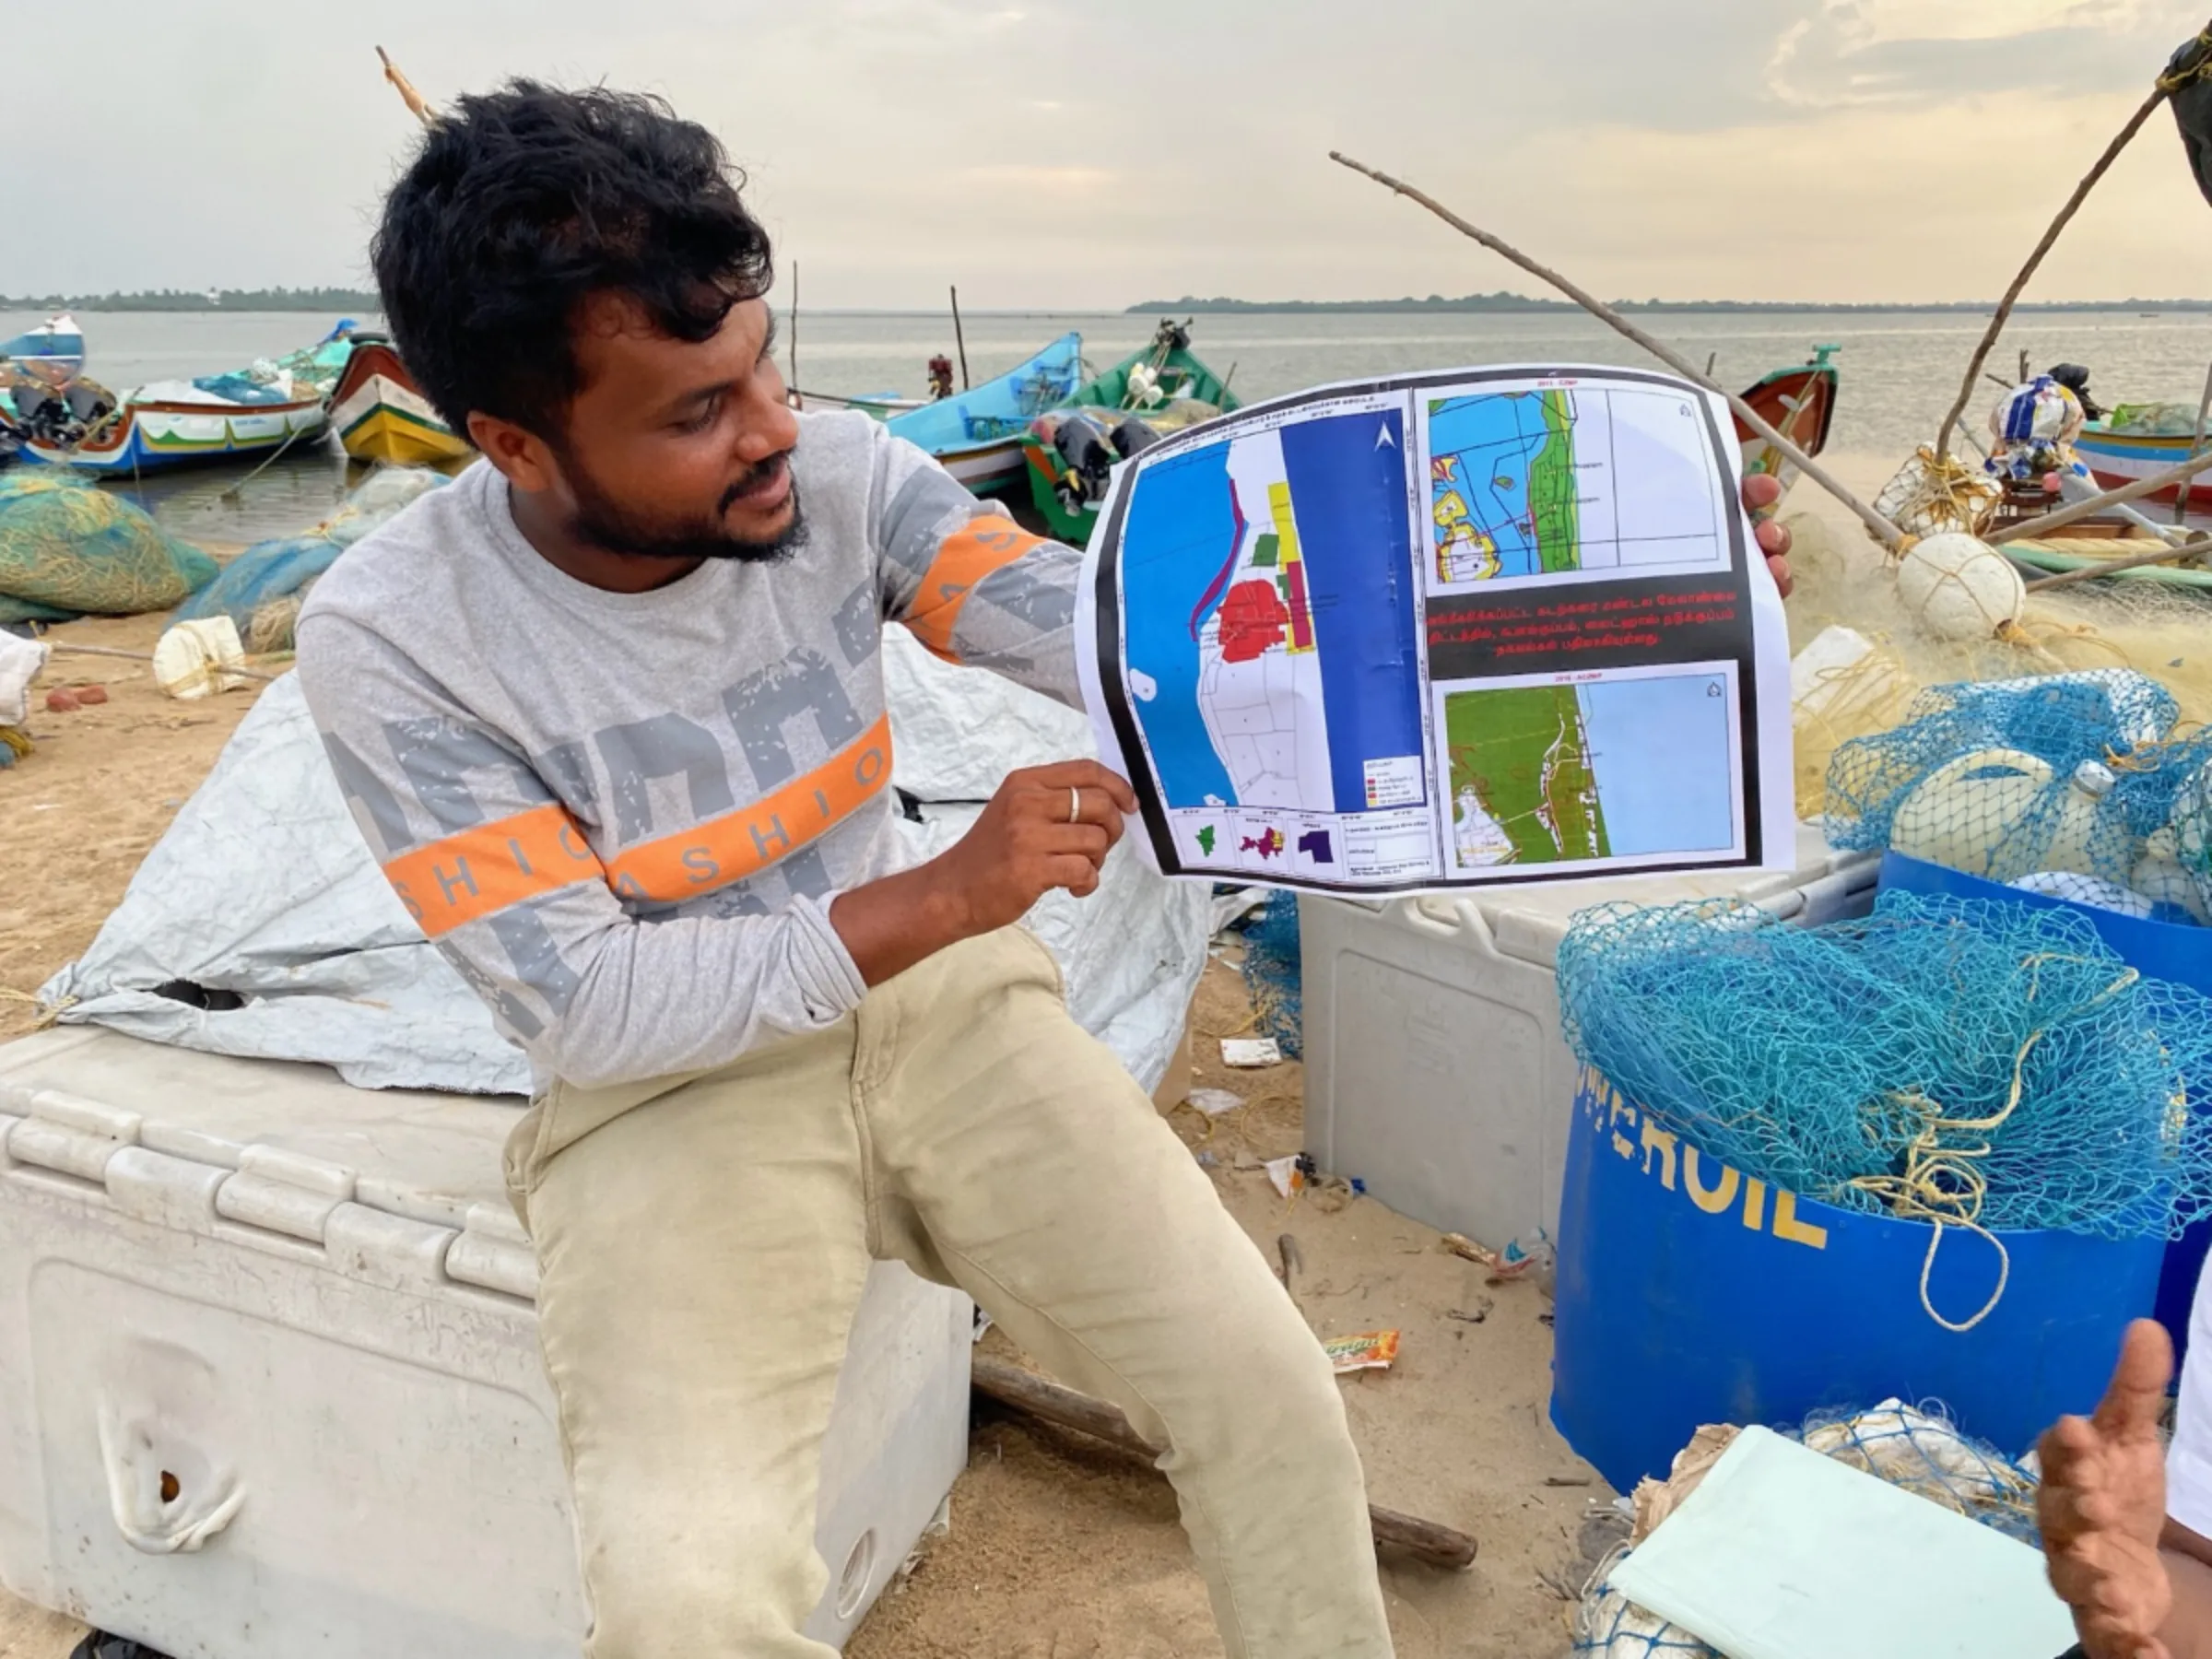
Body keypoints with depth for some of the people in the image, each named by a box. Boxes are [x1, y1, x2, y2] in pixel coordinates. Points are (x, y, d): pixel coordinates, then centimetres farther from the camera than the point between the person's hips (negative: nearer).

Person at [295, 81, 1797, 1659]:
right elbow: (589, 1008, -17)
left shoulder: (837, 476, -9)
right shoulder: (394, 643, -17)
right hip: (667, 1090, -2)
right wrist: (943, 898, -27)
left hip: (925, 999, 3)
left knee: (1267, 1386, -10)